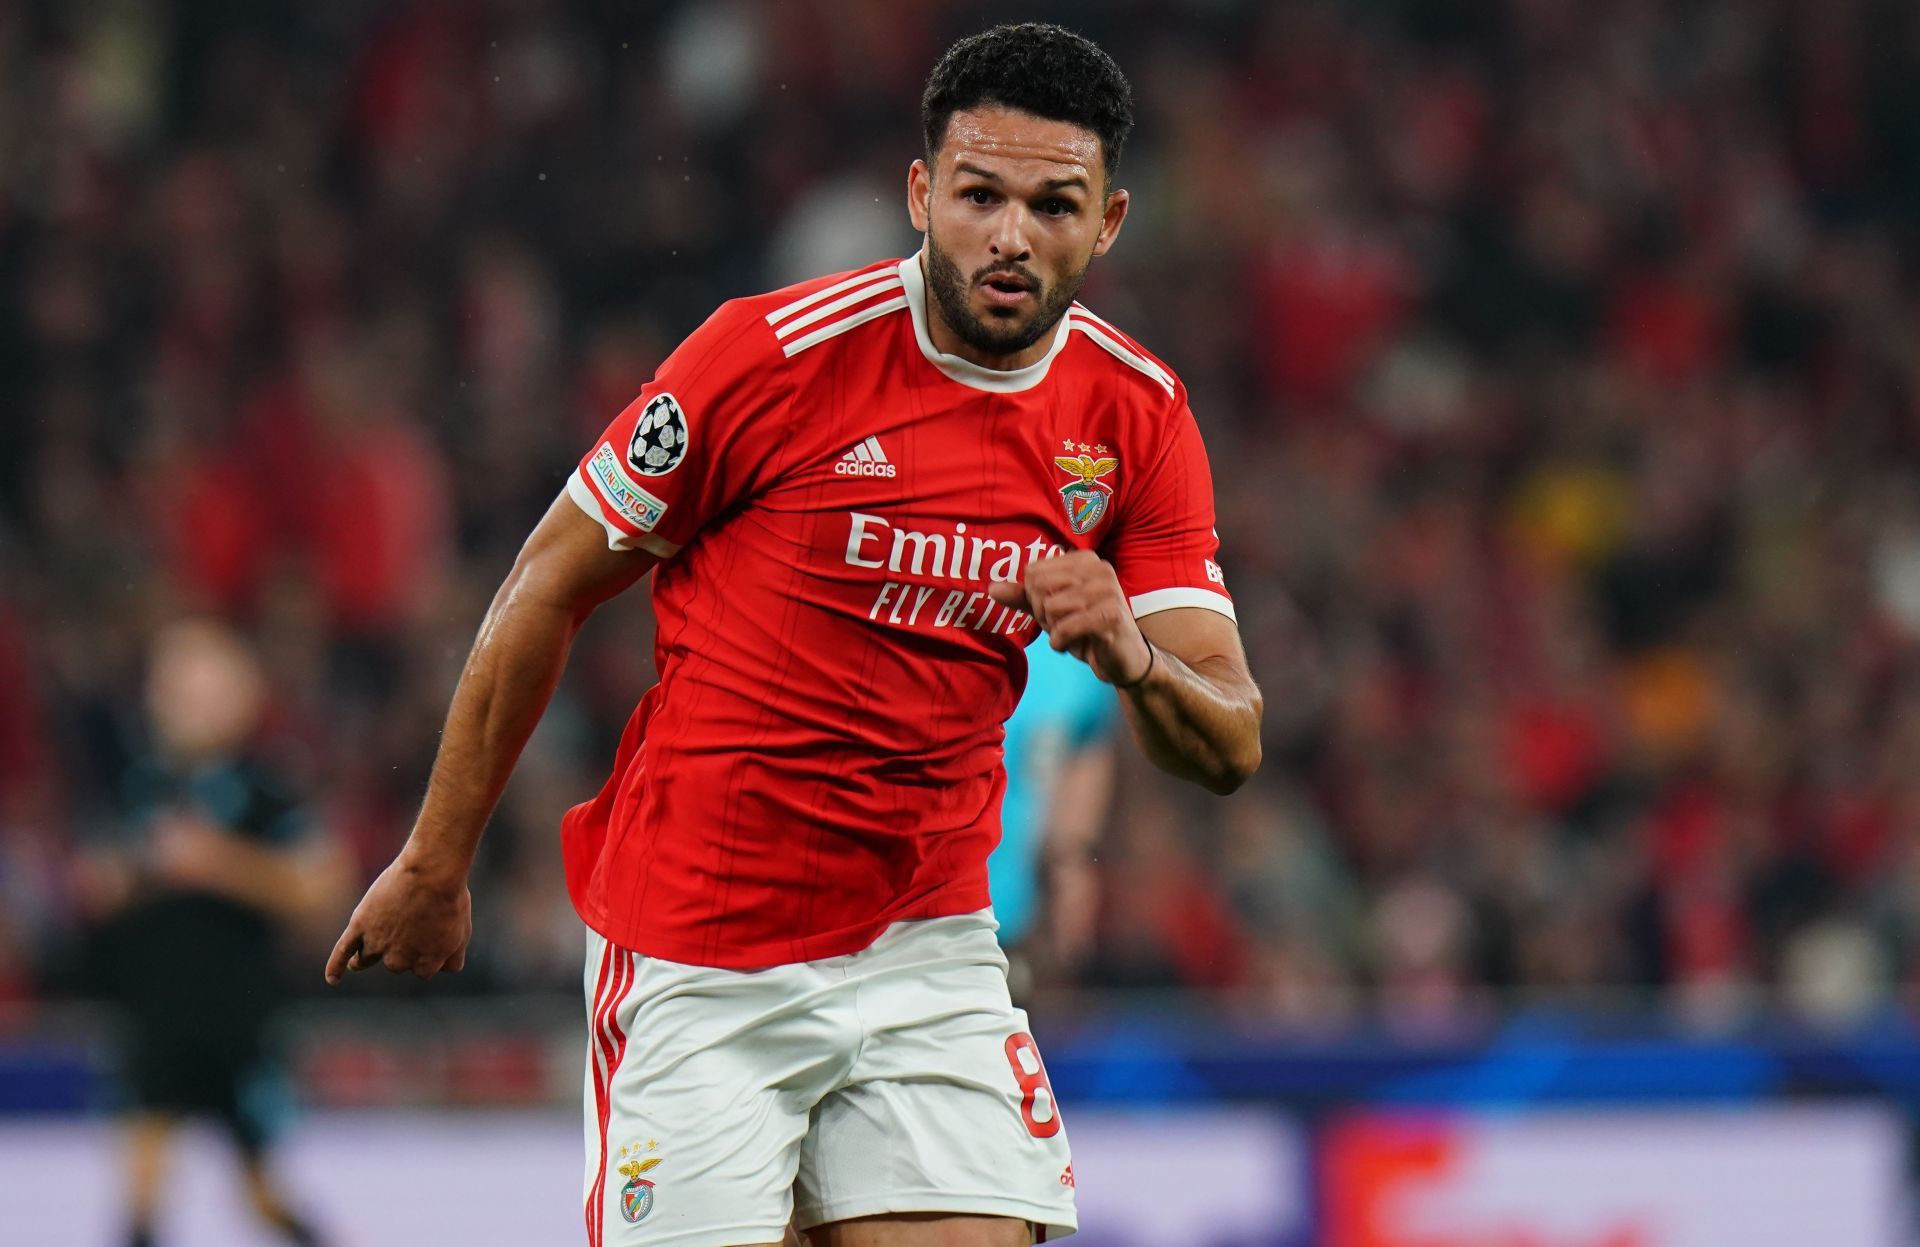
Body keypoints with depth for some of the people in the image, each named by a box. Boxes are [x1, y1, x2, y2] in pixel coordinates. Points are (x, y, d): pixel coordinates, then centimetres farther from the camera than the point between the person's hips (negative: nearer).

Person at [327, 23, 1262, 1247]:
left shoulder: (1138, 419, 0)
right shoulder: (777, 354, -12)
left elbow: (1231, 745, -1)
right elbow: (546, 590, -2)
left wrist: (1133, 655, -25)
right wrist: (435, 864, 3)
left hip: (925, 948, 4)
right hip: (696, 961, -4)